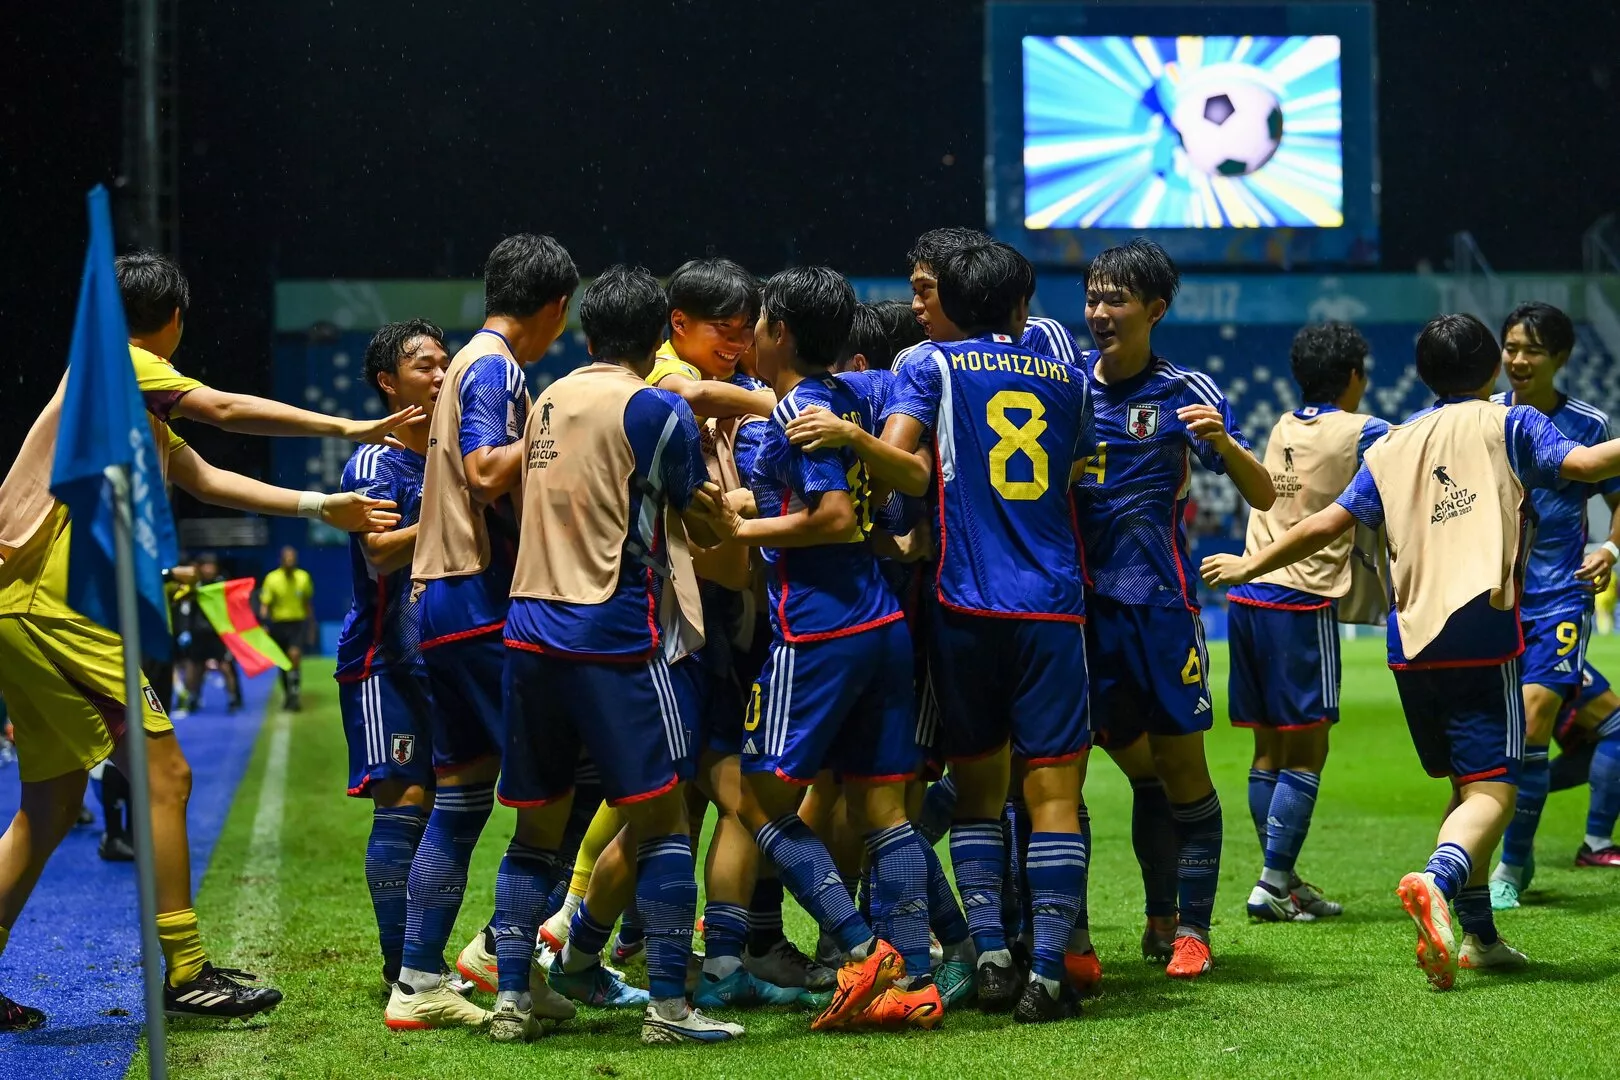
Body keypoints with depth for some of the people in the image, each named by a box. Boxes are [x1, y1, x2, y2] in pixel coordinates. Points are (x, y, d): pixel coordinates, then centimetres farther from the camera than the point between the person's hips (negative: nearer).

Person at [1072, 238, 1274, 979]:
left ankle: (1192, 928, 3)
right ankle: (1160, 915, 23)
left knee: (1181, 763, -3)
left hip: (1159, 603, -3)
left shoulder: (1184, 392, -3)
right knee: (1139, 768, 11)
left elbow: (1263, 497, -5)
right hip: (1085, 603, 3)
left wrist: (1221, 440, -24)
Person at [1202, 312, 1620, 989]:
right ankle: (1438, 881, -40)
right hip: (1482, 633, -5)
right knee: (1491, 791, -11)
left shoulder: (1391, 446, 16)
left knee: (1465, 785, 19)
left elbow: (1327, 524, 11)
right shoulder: (1507, 424, 6)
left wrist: (1248, 566, 21)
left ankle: (1477, 935, 19)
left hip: (1410, 640, 5)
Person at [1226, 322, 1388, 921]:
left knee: (1269, 749, 10)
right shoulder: (1361, 433, -3)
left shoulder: (1283, 428, 14)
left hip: (1248, 595, 7)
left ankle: (1284, 882, 13)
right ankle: (1273, 883, -8)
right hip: (1301, 601, -6)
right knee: (1307, 753, -3)